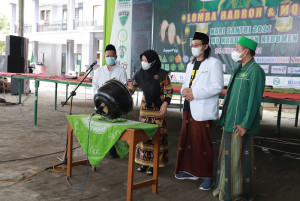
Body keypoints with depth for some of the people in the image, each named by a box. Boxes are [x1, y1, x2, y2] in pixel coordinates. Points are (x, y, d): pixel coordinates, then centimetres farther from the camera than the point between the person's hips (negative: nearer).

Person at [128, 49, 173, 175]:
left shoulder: (162, 74, -7)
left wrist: (166, 103, -14)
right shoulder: (140, 74, 3)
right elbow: (130, 89, 10)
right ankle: (145, 162, 16)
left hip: (158, 109, -4)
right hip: (144, 108, 4)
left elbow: (169, 90, -2)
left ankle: (154, 164, 6)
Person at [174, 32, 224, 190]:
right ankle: (191, 171, 25)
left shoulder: (214, 63, -6)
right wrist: (184, 89, -2)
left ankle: (207, 176, 7)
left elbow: (218, 86, -14)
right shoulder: (191, 64, 19)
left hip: (203, 109, -8)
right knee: (187, 139, 11)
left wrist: (195, 93, -18)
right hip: (188, 107, 8)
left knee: (202, 142, -5)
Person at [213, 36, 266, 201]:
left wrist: (245, 124, -20)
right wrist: (224, 119, 17)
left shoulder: (255, 71, -13)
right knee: (227, 156, 17)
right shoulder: (238, 69, 15)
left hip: (240, 125, -9)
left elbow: (254, 100, -18)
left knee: (239, 158, 0)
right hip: (230, 123, 9)